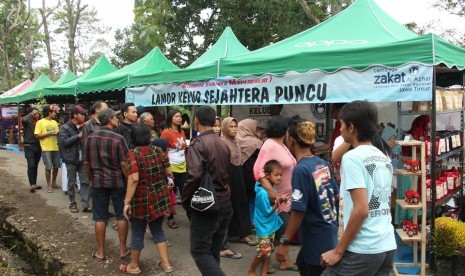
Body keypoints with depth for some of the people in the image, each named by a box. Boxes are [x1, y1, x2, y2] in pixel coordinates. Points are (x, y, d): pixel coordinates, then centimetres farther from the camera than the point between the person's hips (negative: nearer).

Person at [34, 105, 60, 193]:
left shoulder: (55, 122, 12)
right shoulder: (40, 122, -5)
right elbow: (37, 135, -9)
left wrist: (57, 133, -5)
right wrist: (48, 133, -17)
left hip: (56, 148, 6)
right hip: (46, 148, -5)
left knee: (56, 166, 10)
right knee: (48, 167, -2)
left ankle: (54, 182, 28)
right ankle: (49, 185, 11)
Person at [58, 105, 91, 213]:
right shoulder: (65, 128, -6)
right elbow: (63, 142, -18)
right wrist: (78, 136, -19)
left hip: (82, 159, 4)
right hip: (71, 160, -4)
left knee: (85, 182, 1)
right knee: (71, 183, 7)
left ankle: (85, 205, 5)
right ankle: (72, 203, 21)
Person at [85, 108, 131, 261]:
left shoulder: (91, 137, 0)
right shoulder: (118, 138, -13)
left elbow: (87, 162, 7)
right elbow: (124, 163, -15)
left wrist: (90, 178, 20)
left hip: (98, 181, 3)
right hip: (117, 181, -3)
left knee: (100, 217, 9)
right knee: (121, 215, 9)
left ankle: (100, 251, 17)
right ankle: (123, 249, 18)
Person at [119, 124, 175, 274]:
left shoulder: (133, 153, -12)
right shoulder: (158, 150, 2)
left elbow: (133, 179, -21)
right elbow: (169, 173, 4)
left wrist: (127, 201, -18)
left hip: (141, 199, -4)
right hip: (159, 197, 5)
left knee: (137, 233, 11)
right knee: (158, 230, 18)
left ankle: (134, 266, 26)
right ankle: (166, 264, 20)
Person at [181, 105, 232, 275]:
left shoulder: (198, 143, -15)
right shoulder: (223, 144, 9)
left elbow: (194, 175, -25)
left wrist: (185, 200, -12)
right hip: (225, 203, 7)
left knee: (200, 251, 2)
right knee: (213, 251, 16)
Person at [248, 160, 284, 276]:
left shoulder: (272, 187, -1)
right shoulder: (263, 193, -27)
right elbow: (267, 212, -20)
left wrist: (279, 200, -3)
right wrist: (277, 203, -24)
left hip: (271, 225, 8)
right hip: (264, 227, -8)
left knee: (269, 251, 15)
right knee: (263, 252, -1)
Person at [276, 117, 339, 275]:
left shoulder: (301, 170, -22)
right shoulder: (323, 164, 1)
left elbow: (298, 212, -23)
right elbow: (336, 195, 11)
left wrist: (284, 241, -16)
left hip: (317, 240, -8)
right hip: (330, 234, 8)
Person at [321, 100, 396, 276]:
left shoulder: (352, 158, -13)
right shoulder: (384, 159, 11)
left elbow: (361, 210, -20)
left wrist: (338, 251, -14)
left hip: (363, 250, -8)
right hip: (388, 247, 8)